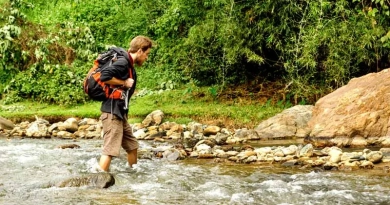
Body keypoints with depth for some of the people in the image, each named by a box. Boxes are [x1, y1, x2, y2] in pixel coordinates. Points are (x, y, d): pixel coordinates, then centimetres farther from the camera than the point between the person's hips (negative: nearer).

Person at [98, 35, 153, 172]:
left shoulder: (129, 66, 15)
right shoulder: (122, 62, -15)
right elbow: (104, 77, -28)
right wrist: (124, 83, -17)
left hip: (120, 114, 10)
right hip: (112, 113, -10)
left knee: (132, 147, 19)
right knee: (110, 150, -12)